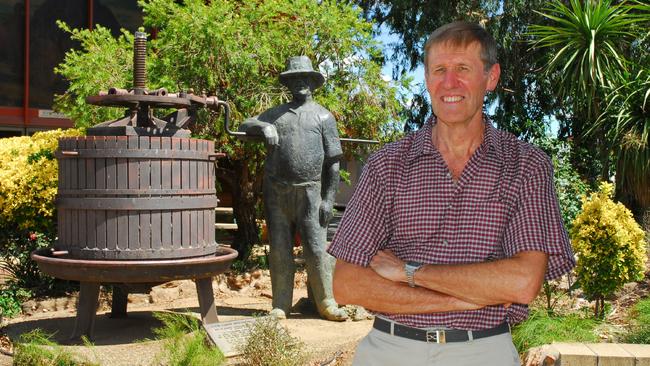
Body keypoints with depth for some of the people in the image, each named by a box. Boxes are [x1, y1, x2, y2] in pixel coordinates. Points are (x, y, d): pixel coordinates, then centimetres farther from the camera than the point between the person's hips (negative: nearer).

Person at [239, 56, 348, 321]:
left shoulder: (323, 116, 8)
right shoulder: (275, 113, 17)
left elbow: (333, 162, 4)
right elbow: (244, 126, 13)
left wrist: (328, 199, -4)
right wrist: (264, 126, -9)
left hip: (309, 193, -2)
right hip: (276, 192, 3)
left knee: (317, 249, -4)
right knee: (280, 251, 6)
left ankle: (326, 303, 7)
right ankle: (280, 306, 13)